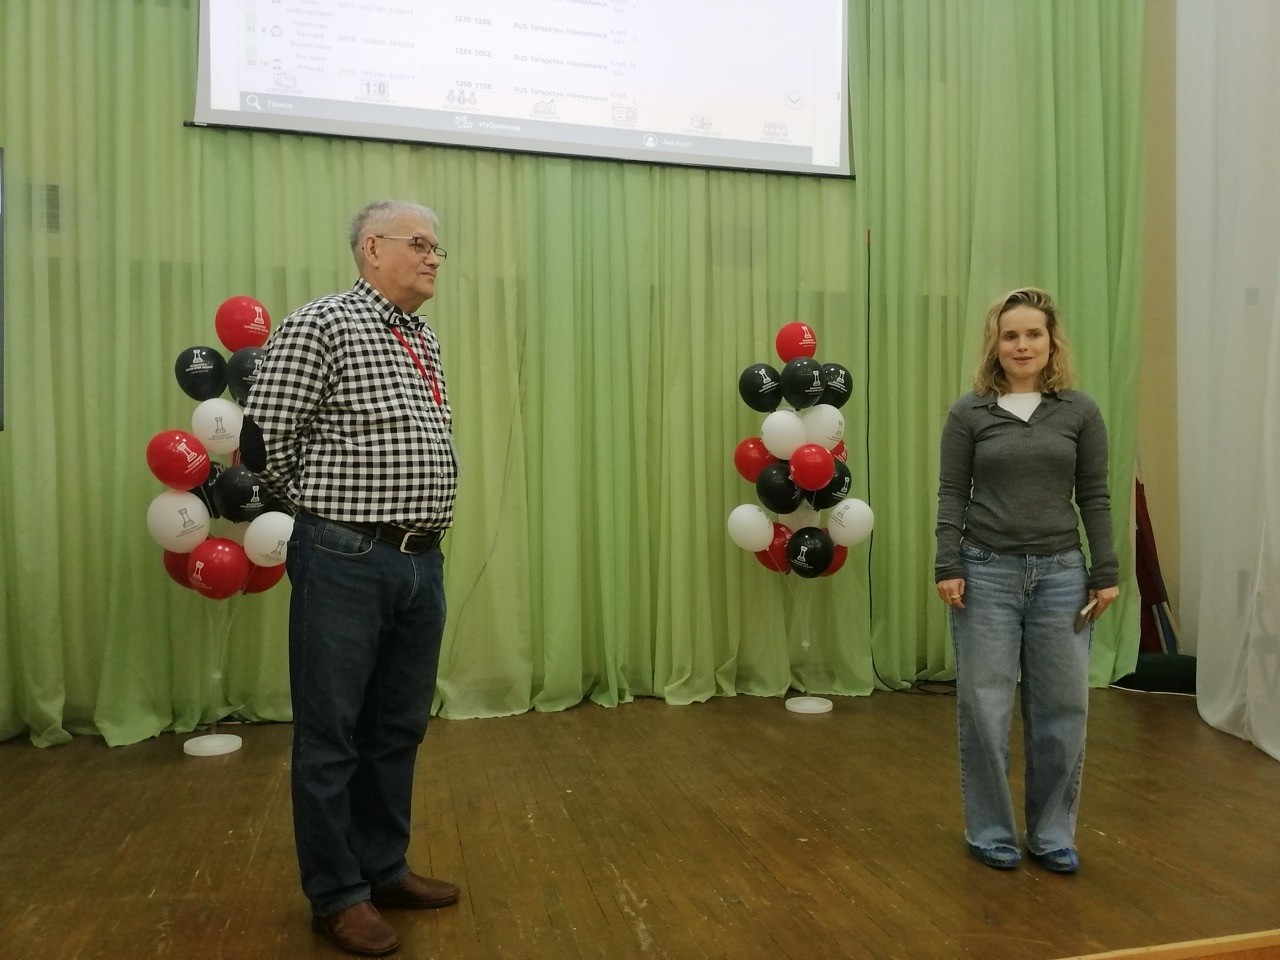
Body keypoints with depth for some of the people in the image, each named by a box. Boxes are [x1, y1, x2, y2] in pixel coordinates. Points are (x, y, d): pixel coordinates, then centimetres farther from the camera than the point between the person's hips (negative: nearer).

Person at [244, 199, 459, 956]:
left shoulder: (427, 343, 14)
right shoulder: (320, 326, -9)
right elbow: (267, 440, -8)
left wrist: (421, 528, 15)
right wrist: (329, 512, 5)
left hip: (423, 562, 8)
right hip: (346, 562, -7)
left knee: (400, 727, 17)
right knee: (332, 734, 7)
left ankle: (384, 867, 34)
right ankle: (338, 894, 23)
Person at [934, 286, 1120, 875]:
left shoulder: (1080, 412, 4)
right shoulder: (969, 412, 0)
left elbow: (1094, 497, 5)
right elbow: (952, 495, -2)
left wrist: (1106, 573, 1)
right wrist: (947, 567, -9)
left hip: (1060, 573, 2)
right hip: (987, 571, -2)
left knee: (1062, 708, 7)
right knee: (984, 706, 3)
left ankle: (1052, 834, 25)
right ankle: (990, 831, 21)